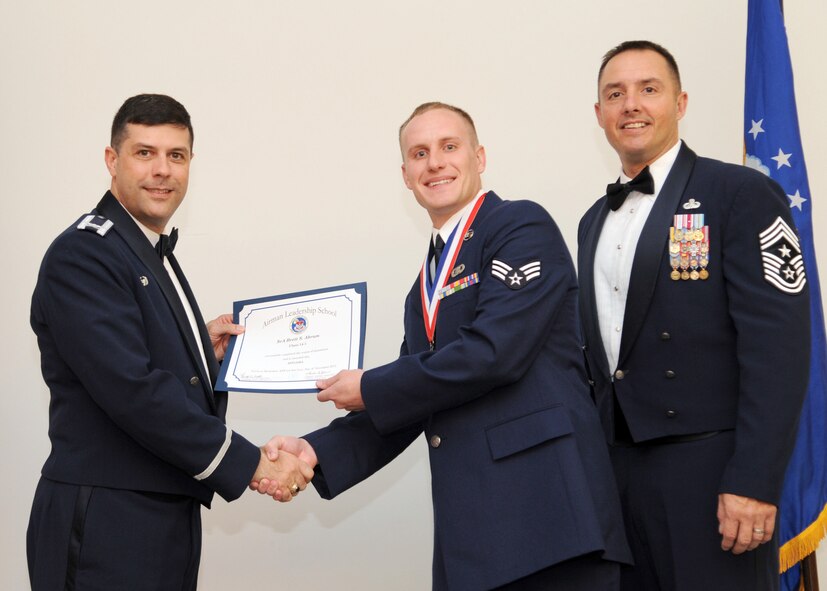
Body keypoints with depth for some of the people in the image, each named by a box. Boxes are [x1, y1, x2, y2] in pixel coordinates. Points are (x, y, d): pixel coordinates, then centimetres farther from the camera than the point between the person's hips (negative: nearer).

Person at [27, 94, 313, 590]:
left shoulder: (155, 255, 15)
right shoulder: (83, 254, -14)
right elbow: (132, 391, -22)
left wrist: (204, 350, 5)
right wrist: (250, 465, -19)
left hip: (168, 522, 9)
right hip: (105, 530, -8)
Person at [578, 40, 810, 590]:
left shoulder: (743, 195, -6)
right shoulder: (595, 221, 16)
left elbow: (777, 346, -14)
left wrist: (753, 481, -20)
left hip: (708, 470, -6)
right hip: (618, 467, 6)